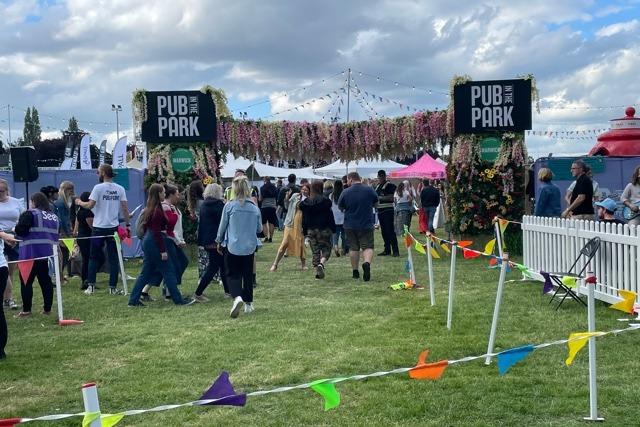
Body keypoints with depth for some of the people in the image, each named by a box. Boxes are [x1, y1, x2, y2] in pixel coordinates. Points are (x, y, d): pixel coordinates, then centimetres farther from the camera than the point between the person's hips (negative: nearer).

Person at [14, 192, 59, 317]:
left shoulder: (30, 214, -7)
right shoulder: (53, 217, 14)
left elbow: (19, 230, -15)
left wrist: (16, 229, 5)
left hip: (31, 254, -6)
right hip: (49, 254, 6)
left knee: (26, 281, 2)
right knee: (46, 281, 11)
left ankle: (26, 309, 3)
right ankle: (47, 308, 12)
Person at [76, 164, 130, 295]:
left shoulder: (98, 188, -7)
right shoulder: (120, 189, 3)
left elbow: (90, 205, -12)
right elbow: (125, 208, 0)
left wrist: (79, 202, 7)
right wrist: (128, 224, 6)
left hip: (99, 228, -2)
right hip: (113, 227, 2)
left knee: (94, 257, 8)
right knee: (114, 258, 5)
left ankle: (91, 285, 6)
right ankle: (112, 287, 4)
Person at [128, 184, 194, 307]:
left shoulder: (149, 209, 13)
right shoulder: (157, 210, -16)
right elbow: (157, 232, -20)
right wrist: (163, 250, -21)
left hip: (147, 241, 10)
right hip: (155, 242, -10)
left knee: (146, 272, 12)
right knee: (168, 270, -3)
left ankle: (133, 300, 12)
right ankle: (179, 300, 3)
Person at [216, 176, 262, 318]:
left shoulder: (229, 206, -10)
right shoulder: (255, 207, -2)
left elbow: (222, 226, 0)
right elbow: (259, 228, 8)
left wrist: (219, 242, 15)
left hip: (232, 246, -3)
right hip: (249, 246, 3)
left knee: (233, 275, 4)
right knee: (247, 275, 16)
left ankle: (237, 297, -22)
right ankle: (248, 303, 23)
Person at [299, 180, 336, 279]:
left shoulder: (305, 202, 2)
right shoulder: (325, 201, -10)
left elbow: (304, 218, 7)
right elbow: (330, 216, -7)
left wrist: (305, 231, 14)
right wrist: (333, 229, 1)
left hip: (311, 230, 4)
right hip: (324, 229, -3)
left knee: (315, 252, 10)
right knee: (326, 249, 7)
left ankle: (318, 272, 6)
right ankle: (321, 264, -19)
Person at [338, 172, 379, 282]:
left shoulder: (345, 192, -7)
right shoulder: (369, 190, -4)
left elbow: (340, 208, 5)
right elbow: (376, 205, 8)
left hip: (350, 225, 0)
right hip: (367, 225, 0)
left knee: (353, 248, 12)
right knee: (368, 246, 3)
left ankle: (355, 272, 18)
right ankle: (367, 263, -25)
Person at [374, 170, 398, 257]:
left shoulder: (389, 185, -7)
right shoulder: (377, 186, 17)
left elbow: (391, 197, -15)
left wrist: (380, 198, -19)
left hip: (388, 210, -8)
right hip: (380, 210, 8)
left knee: (390, 231, -11)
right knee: (383, 231, 9)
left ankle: (395, 250, -10)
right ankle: (387, 250, 16)